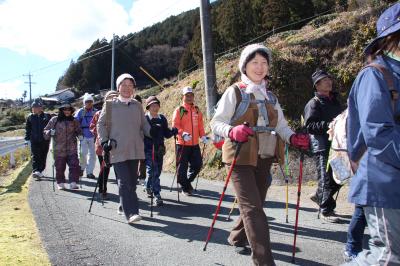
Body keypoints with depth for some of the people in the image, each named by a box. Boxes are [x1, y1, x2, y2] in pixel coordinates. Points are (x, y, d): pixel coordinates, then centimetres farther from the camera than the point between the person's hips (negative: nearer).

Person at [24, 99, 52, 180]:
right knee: (35, 156, -10)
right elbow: (27, 129, 11)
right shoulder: (30, 117, 7)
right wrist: (27, 139, 6)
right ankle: (35, 171, -18)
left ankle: (39, 171, 18)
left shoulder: (47, 116, 1)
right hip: (34, 141, 0)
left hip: (45, 140, 0)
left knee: (43, 157, 7)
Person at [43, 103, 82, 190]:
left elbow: (78, 130, 23)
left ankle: (73, 183, -5)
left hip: (72, 150, 1)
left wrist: (80, 136, 1)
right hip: (59, 150, -1)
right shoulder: (54, 120, 3)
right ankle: (60, 183, 21)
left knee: (74, 166, -10)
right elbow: (45, 132, 8)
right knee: (60, 167, 5)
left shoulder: (74, 121, 9)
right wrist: (50, 132, -15)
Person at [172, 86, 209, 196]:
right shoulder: (179, 110, -3)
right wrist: (183, 133, -27)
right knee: (182, 167, 0)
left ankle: (187, 181, 30)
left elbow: (200, 125, 15)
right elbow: (175, 125, -12)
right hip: (182, 144, -5)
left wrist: (203, 136, 1)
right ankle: (185, 187, 15)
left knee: (197, 165, 8)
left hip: (195, 144, 5)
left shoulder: (197, 110, 13)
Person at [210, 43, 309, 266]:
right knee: (253, 208, -10)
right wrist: (232, 131, -28)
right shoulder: (235, 92, -4)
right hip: (241, 157, -6)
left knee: (255, 204, 15)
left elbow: (281, 126, 11)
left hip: (265, 158, 6)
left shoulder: (270, 96, 14)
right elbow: (216, 123, -8)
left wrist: (294, 138, -9)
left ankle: (238, 238, 39)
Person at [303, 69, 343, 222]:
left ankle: (319, 196, 33)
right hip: (321, 145, -8)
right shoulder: (314, 103, -4)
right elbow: (309, 126, -14)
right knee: (326, 178, -5)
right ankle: (326, 211, 6)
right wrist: (328, 125, -24)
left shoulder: (335, 100, 20)